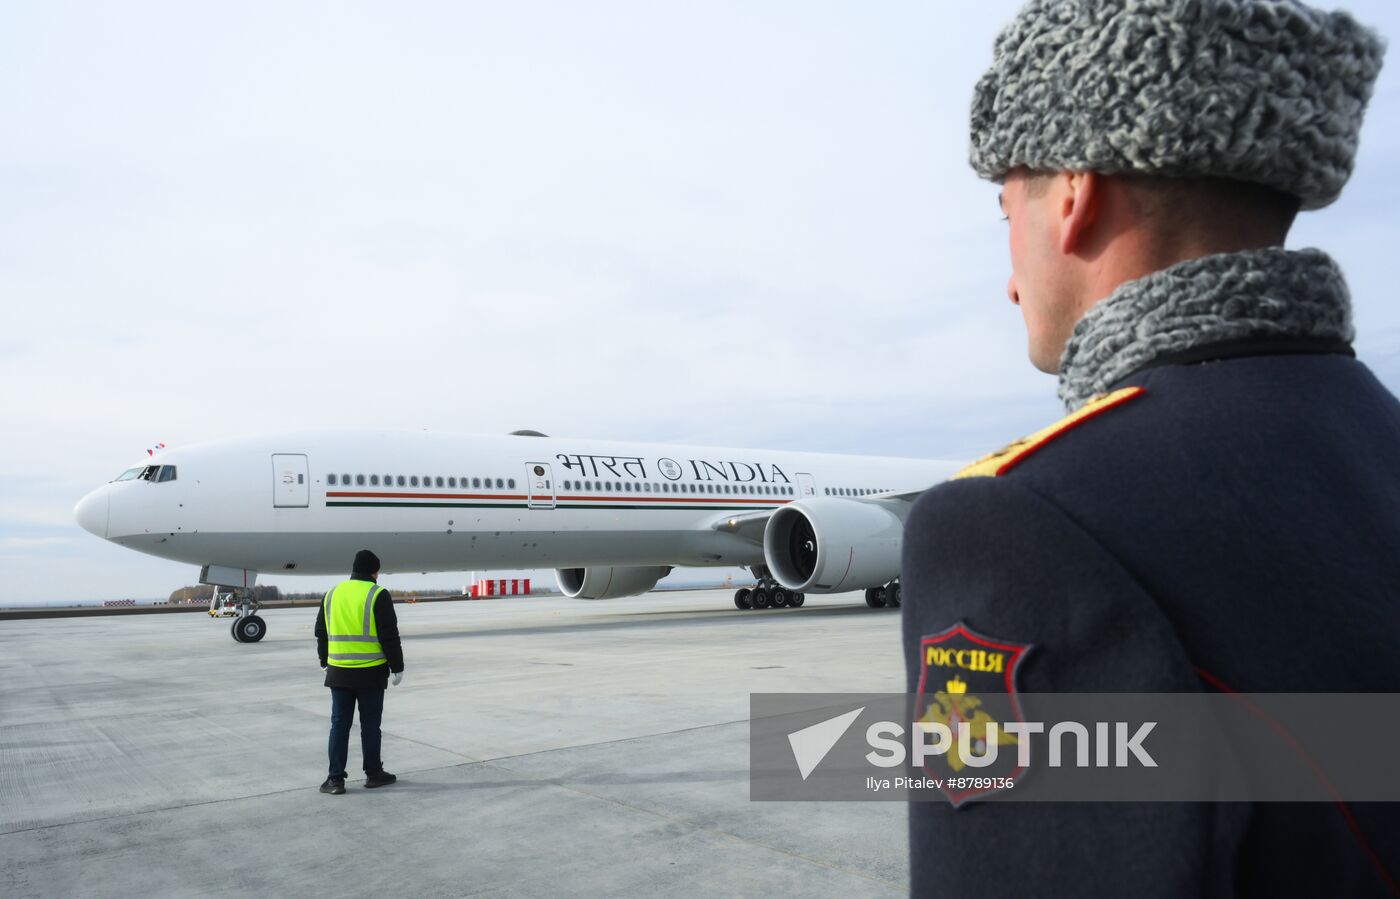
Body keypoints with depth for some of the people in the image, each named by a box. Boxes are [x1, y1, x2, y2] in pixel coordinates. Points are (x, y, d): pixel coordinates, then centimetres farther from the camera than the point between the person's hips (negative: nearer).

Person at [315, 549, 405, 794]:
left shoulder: (332, 594, 7)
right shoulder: (378, 595, -10)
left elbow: (321, 632, 15)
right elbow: (390, 636, -11)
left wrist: (325, 662, 26)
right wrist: (397, 667, -4)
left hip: (339, 672, 4)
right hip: (371, 673, -4)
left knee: (340, 724, 8)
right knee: (370, 725, 6)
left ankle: (335, 778, 8)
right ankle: (373, 774, 16)